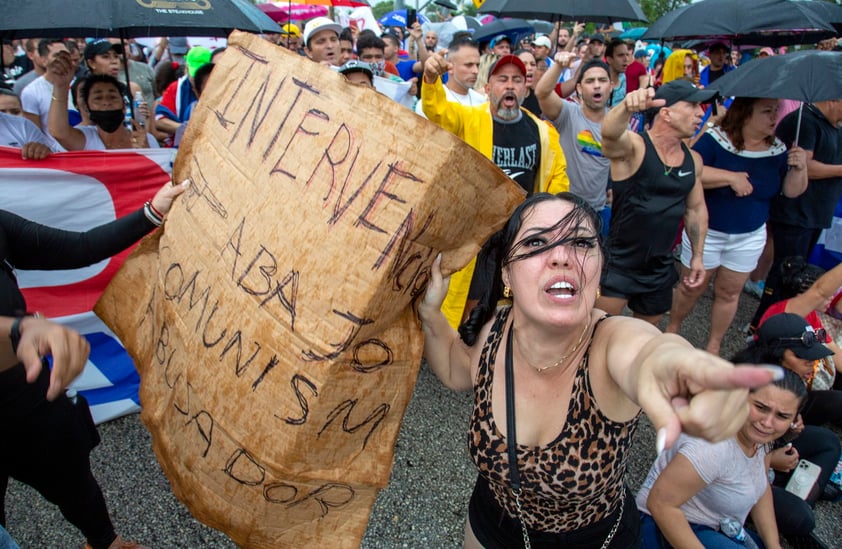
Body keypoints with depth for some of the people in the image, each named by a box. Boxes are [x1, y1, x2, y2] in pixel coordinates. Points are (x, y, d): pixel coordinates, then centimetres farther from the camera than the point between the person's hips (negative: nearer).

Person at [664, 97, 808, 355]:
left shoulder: (778, 149, -1)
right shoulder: (715, 139, -17)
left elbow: (792, 191, 3)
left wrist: (799, 168, -16)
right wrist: (731, 176, -31)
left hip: (749, 238, 4)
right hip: (706, 232, -4)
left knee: (729, 292, 14)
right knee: (692, 287, 10)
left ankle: (714, 345, 31)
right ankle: (672, 329, 34)